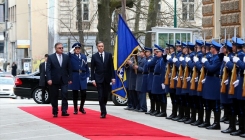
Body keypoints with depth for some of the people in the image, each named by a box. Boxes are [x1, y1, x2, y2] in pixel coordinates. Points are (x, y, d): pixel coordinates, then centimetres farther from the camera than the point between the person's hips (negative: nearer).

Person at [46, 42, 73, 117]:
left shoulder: (66, 57, 7)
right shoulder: (50, 57, 0)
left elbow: (69, 68, 8)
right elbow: (48, 69, -5)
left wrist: (70, 78, 3)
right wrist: (49, 79, -15)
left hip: (64, 80, 1)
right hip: (54, 80, -1)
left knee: (65, 94, -12)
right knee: (54, 97, 4)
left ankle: (64, 111, -10)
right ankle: (55, 112, 13)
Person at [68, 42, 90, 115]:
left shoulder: (84, 56, 11)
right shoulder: (71, 56, 0)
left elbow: (86, 67, 12)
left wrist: (87, 76, 6)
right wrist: (71, 52, -18)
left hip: (82, 77, 2)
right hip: (74, 76, -2)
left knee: (83, 93, -2)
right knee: (75, 93, 5)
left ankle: (81, 108, 17)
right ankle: (75, 109, 15)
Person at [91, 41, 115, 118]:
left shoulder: (109, 55, 4)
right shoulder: (94, 56, 0)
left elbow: (111, 67, 4)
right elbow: (92, 69, 1)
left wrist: (113, 77, -2)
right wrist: (93, 79, -6)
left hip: (107, 78, 2)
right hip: (98, 78, -2)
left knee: (106, 95, 6)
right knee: (101, 96, -6)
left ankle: (103, 109, 27)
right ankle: (103, 112, -6)